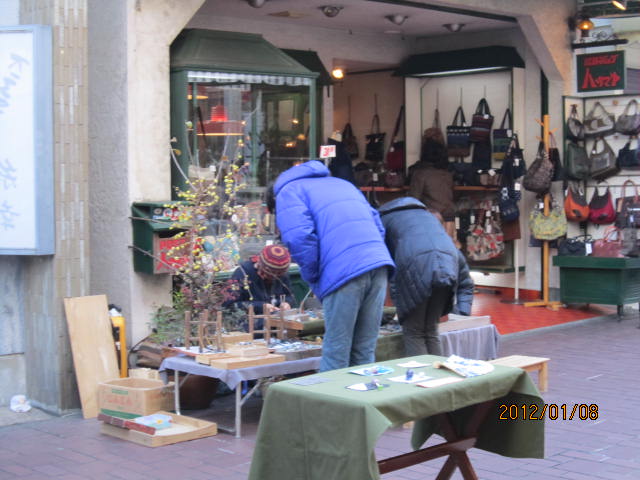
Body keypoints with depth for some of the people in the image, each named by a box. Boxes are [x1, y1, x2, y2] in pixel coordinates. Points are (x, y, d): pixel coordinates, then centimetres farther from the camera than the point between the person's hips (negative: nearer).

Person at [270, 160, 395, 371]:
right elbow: (378, 226, 26)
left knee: (335, 355, 0)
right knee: (365, 352, 12)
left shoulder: (288, 191, 11)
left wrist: (315, 281, 3)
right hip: (379, 264, 7)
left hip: (343, 272, -6)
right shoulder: (343, 183, 32)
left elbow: (300, 240, -8)